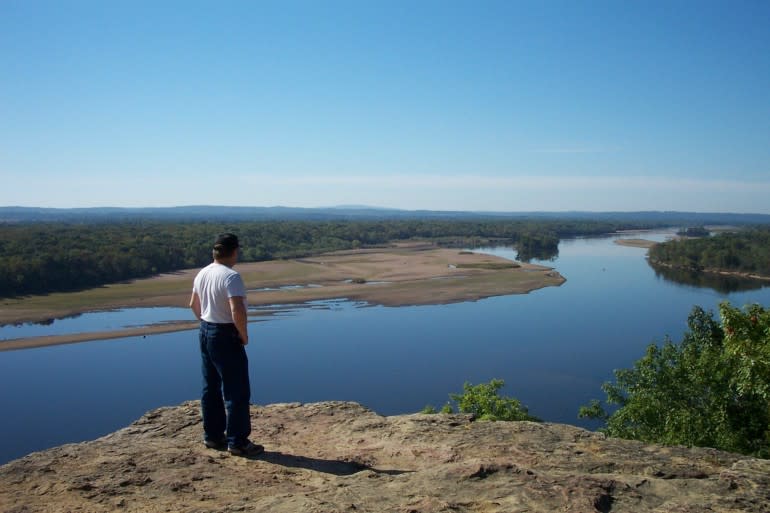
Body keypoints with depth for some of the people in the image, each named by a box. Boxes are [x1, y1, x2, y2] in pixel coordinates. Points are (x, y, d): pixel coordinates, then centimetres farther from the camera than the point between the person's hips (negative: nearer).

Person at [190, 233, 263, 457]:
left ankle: (212, 435, 26)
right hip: (226, 336, -9)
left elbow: (194, 305, 19)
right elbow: (237, 310, -30)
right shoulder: (231, 276, -20)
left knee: (210, 387, 16)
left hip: (205, 332, 9)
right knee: (236, 391, -1)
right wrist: (244, 334, -16)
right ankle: (237, 442, 5)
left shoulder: (203, 273, 8)